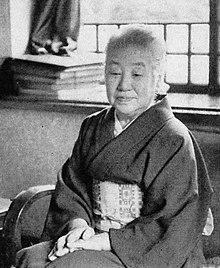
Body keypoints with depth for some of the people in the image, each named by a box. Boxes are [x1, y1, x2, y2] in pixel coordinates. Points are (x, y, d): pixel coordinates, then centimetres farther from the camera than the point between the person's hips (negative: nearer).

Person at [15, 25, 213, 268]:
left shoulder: (174, 141, -11)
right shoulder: (92, 127, 10)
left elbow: (174, 227, -14)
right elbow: (70, 188, 9)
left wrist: (106, 241, -19)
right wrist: (78, 223, -13)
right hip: (95, 237, 6)